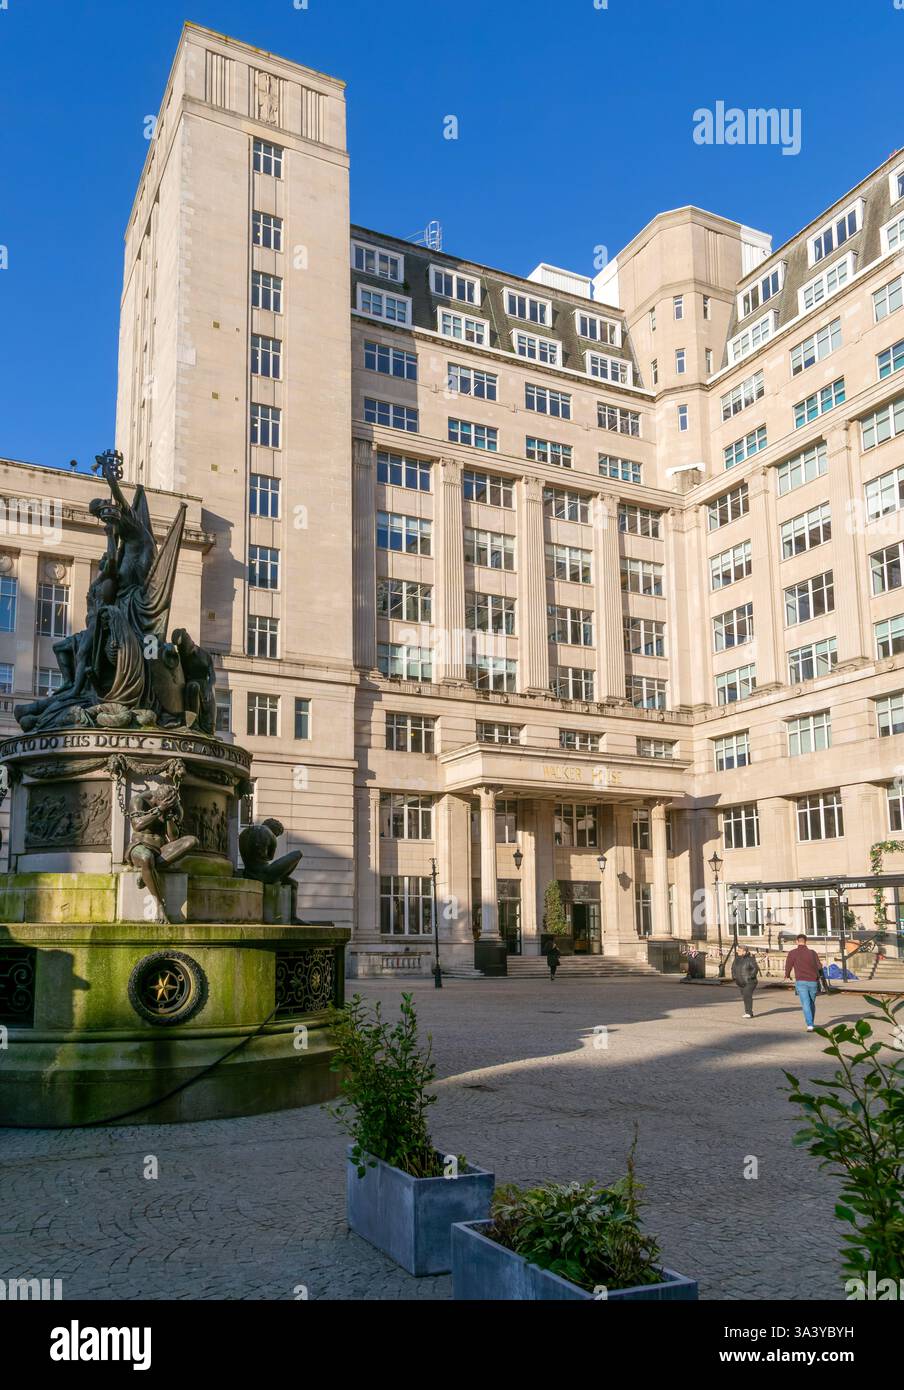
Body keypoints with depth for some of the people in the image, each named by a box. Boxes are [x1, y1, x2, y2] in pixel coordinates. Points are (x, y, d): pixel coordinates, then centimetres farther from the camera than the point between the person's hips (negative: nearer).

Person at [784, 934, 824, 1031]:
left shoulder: (792, 953, -2)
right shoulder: (812, 952, 3)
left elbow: (788, 967, -1)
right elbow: (819, 966, 3)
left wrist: (787, 975, 20)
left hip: (801, 982, -2)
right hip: (813, 982, 3)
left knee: (806, 1004, -6)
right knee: (812, 1004, 19)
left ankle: (810, 1025, -19)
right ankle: (811, 1023, 31)